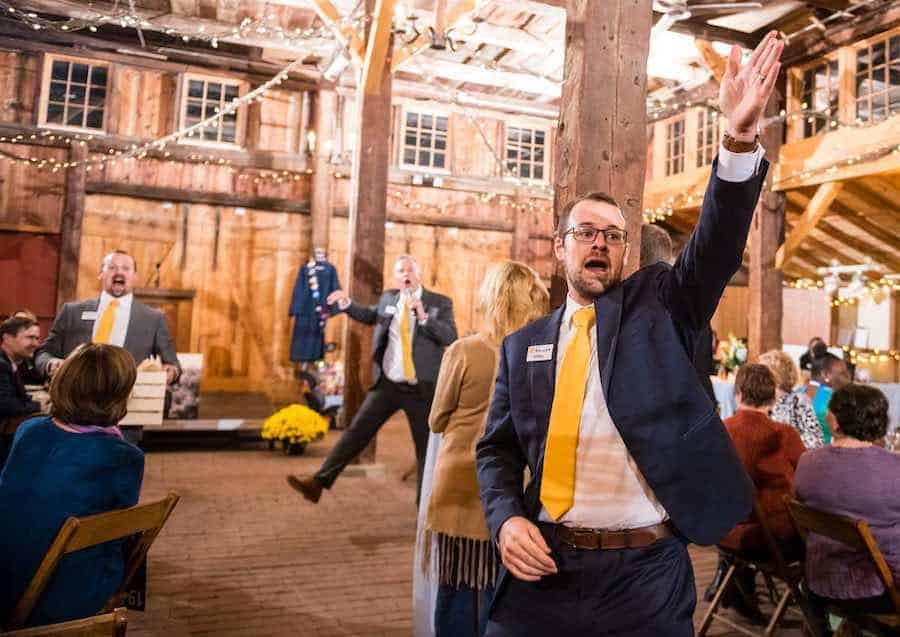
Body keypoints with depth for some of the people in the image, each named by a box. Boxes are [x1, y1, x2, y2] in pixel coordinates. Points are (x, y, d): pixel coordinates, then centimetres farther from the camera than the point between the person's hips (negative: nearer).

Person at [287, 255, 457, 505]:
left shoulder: (440, 303, -5)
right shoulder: (388, 298, 7)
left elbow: (451, 338, -17)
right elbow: (370, 316, 26)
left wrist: (424, 317, -27)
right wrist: (347, 304, 10)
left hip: (422, 389, -3)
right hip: (387, 384, 3)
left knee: (426, 446, 7)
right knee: (357, 431, 1)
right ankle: (319, 482, 4)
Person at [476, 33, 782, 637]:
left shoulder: (658, 304, 4)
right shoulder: (524, 345, 7)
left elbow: (718, 243, -13)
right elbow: (497, 451, 8)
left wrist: (741, 137, -26)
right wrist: (507, 519, -9)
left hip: (647, 573, -1)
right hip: (542, 571, 1)